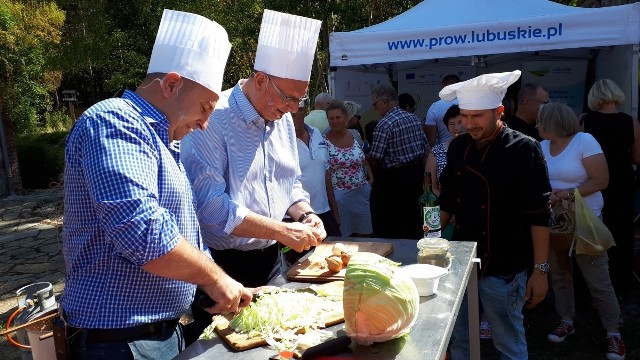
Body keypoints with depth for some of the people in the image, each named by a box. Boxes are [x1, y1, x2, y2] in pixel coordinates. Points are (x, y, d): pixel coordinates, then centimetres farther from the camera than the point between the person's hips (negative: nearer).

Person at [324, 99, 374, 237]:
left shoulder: (355, 135, 6)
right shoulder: (324, 141, -9)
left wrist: (370, 178, 5)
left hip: (361, 193, 5)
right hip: (339, 195, -5)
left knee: (364, 234, 10)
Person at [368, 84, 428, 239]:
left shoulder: (384, 124, -17)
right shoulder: (415, 119, 5)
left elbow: (375, 159, -17)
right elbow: (425, 148, 9)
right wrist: (419, 171, 18)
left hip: (394, 177, -7)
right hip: (417, 172, 8)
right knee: (413, 218, 18)